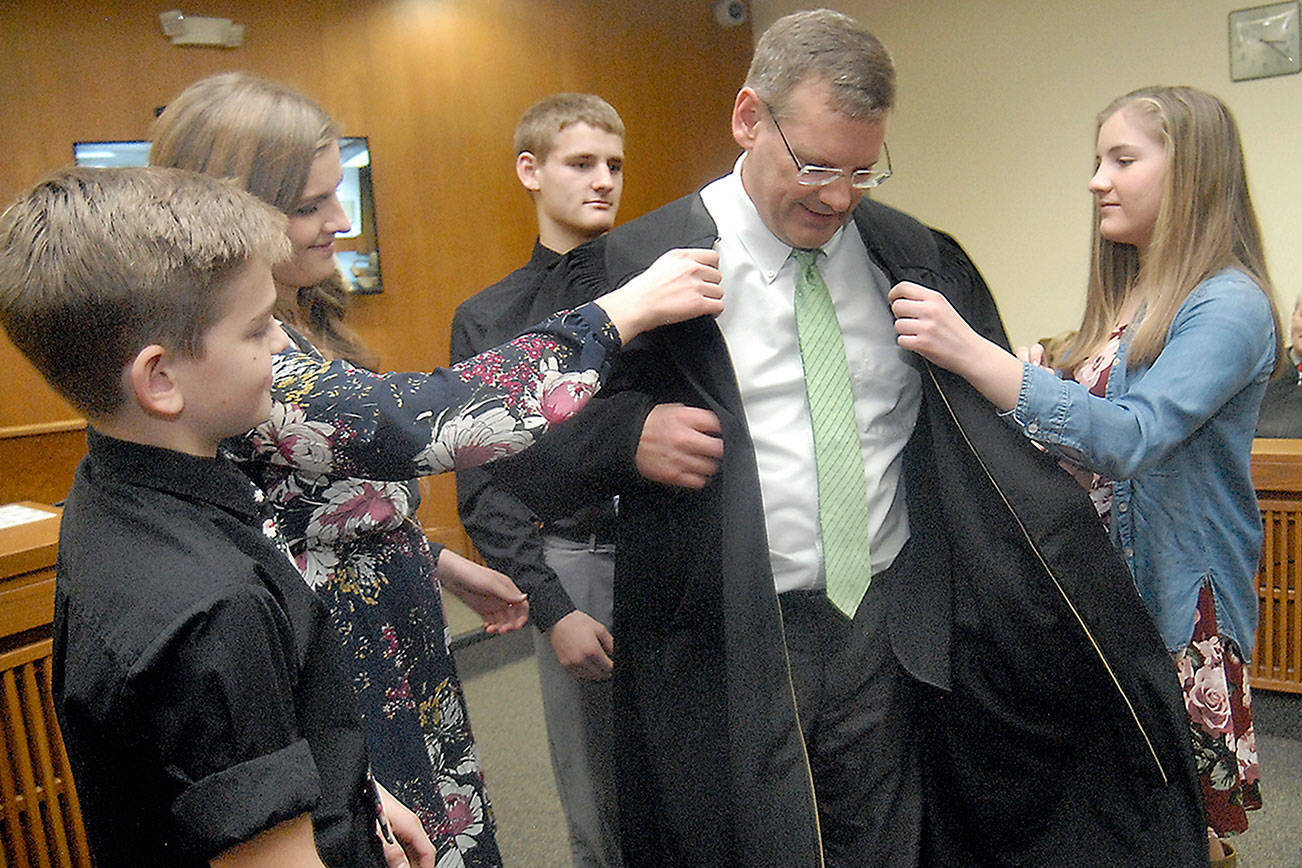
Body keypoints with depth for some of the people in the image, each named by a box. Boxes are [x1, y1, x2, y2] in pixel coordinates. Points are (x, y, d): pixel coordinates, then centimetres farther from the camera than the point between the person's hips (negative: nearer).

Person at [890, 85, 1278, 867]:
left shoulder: (1228, 305, -14)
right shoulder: (1124, 300, 12)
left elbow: (1130, 438, -29)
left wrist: (970, 352, -34)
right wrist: (1032, 388, 0)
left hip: (1176, 606, -8)